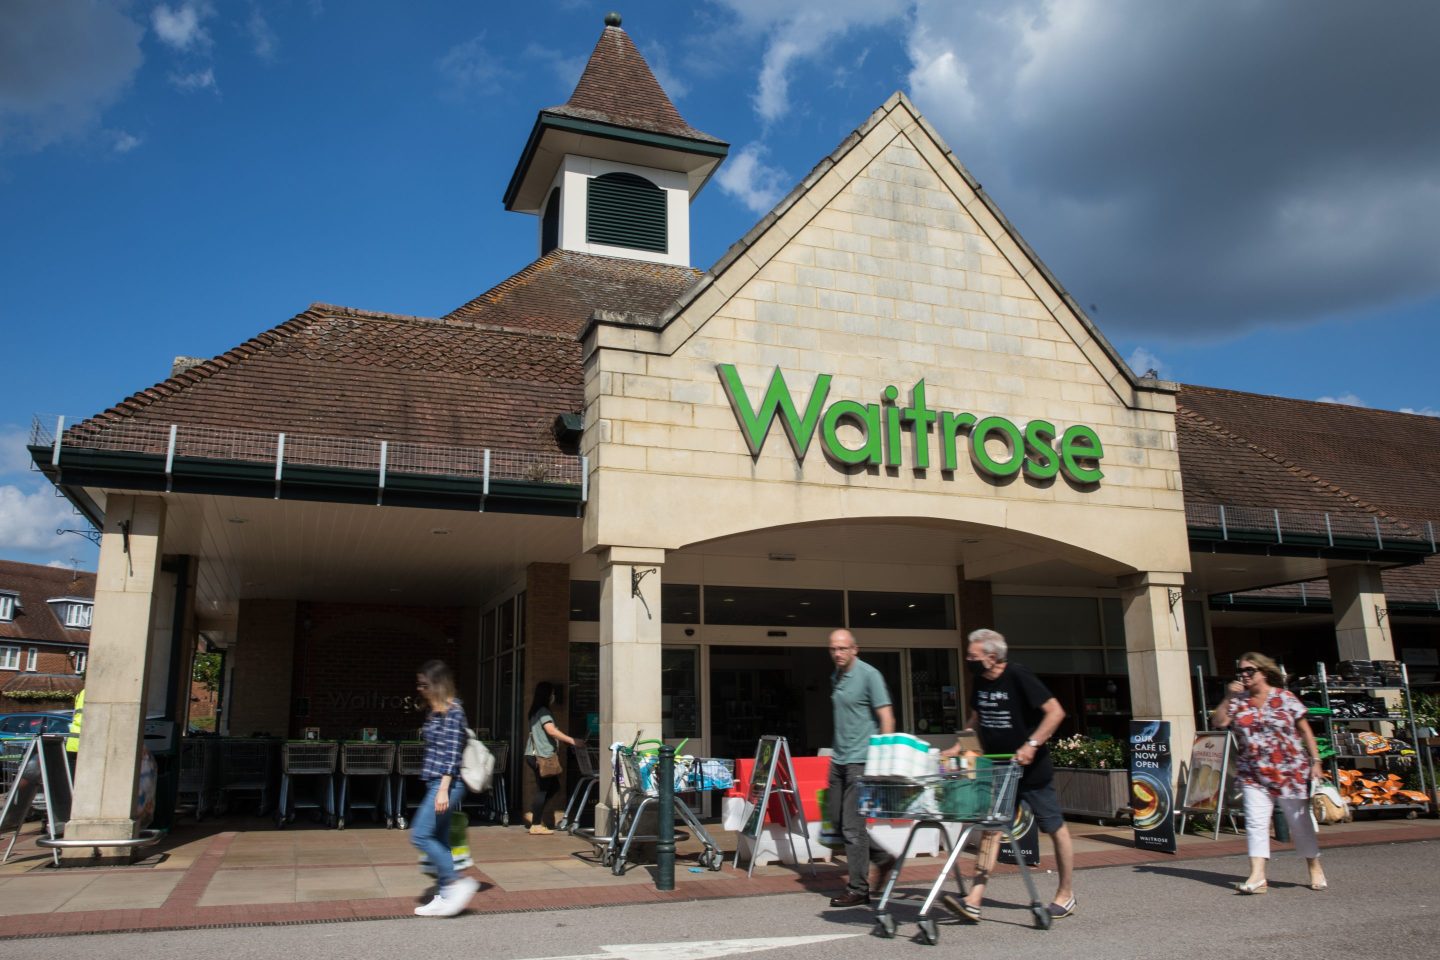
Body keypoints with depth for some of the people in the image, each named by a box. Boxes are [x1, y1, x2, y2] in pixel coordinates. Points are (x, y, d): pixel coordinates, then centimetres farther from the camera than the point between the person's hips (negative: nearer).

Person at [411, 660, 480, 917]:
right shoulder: (435, 711, 16)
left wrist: (444, 789, -22)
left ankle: (458, 883, -6)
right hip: (436, 782, 10)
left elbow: (453, 753, -18)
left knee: (420, 835, -11)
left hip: (446, 783, -10)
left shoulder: (452, 711, -12)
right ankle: (444, 896, 14)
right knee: (439, 840, 9)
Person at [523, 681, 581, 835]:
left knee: (553, 786, 14)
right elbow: (551, 731, -23)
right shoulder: (543, 711, -12)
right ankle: (536, 825, -2)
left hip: (536, 755, 10)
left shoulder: (537, 711, 18)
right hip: (541, 756, -10)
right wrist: (572, 741, -23)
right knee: (542, 789, -5)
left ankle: (533, 814, 16)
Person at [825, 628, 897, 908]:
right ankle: (881, 858, 29)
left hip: (860, 760, -8)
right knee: (837, 820, 12)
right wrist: (836, 751, 18)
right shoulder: (836, 676, 12)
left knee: (852, 825, -5)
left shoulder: (868, 675, -10)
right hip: (839, 759, 8)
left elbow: (887, 719, -13)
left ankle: (858, 889, 6)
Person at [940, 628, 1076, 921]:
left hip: (1032, 769, -7)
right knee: (992, 828, 0)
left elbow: (1056, 711, -22)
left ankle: (1066, 895, 25)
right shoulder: (980, 682, 3)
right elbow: (975, 718, 19)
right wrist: (958, 747, 6)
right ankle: (974, 901, -5)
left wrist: (1032, 745, -28)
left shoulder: (1018, 677, -19)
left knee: (1055, 828, 9)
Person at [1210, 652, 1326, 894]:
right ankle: (1257, 876, -8)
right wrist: (1228, 698, -14)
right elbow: (1218, 722, -6)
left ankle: (1315, 868, 30)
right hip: (1253, 774, 2)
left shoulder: (1285, 698, -3)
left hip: (1290, 772, -2)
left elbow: (1305, 731, 0)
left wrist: (1315, 761, -5)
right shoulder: (1238, 701, 4)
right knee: (1255, 822, -6)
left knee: (1300, 822, 10)